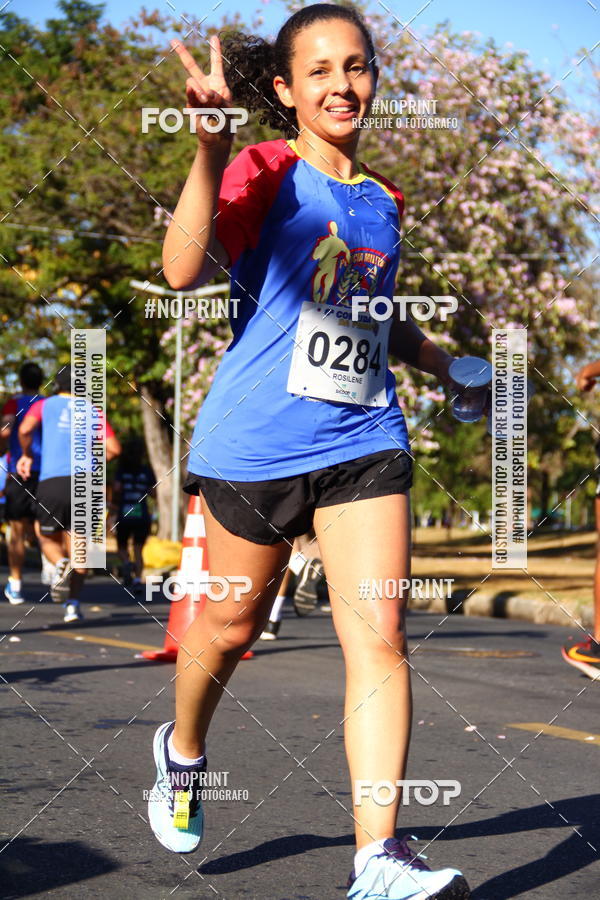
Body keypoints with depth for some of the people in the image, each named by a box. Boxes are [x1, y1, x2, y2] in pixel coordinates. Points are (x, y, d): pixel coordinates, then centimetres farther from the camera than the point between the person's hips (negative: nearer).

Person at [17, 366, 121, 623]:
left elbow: (25, 429, -7)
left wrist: (26, 454, 10)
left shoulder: (44, 405, 12)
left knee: (48, 539, 17)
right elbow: (114, 448, 7)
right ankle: (72, 603, -3)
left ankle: (60, 564, -16)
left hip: (51, 483, -1)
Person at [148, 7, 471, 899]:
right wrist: (210, 146, -32)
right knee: (230, 628, 11)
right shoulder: (266, 173, -5)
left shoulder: (385, 202, 13)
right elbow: (185, 270, -24)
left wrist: (453, 366, 17)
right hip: (255, 444, -4)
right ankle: (182, 751, 42)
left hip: (364, 441, 4)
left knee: (380, 636, -8)